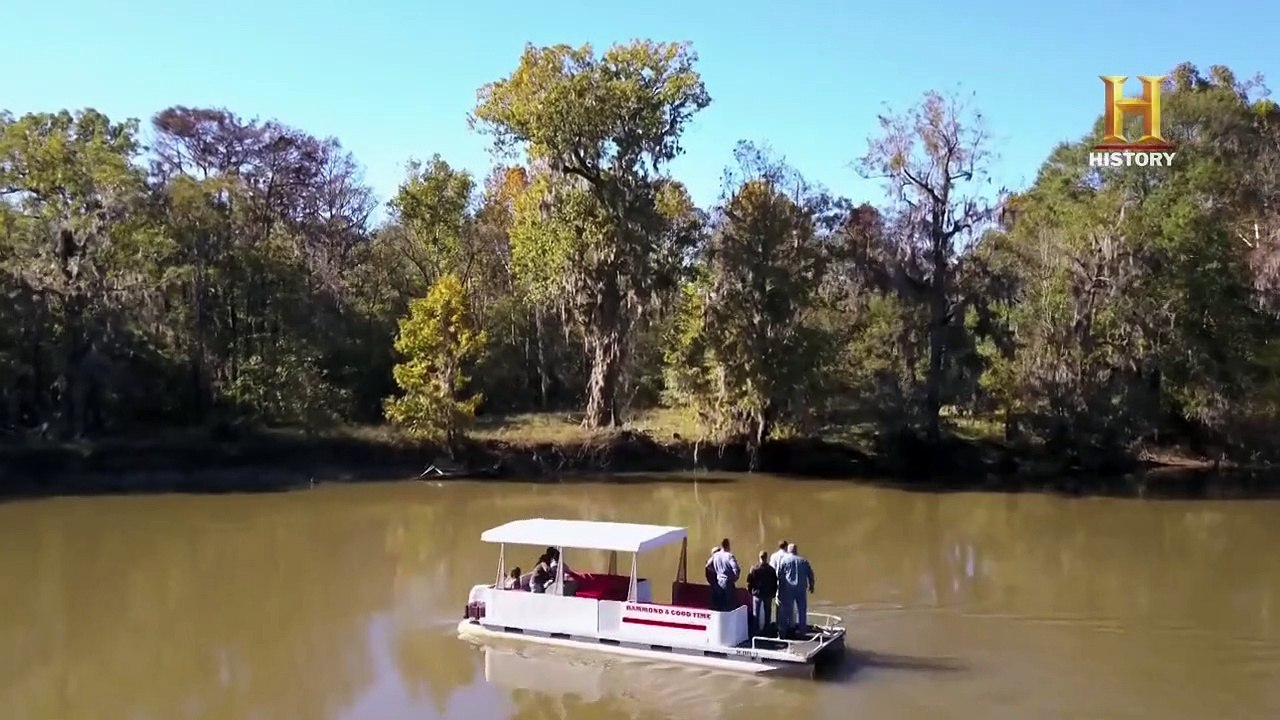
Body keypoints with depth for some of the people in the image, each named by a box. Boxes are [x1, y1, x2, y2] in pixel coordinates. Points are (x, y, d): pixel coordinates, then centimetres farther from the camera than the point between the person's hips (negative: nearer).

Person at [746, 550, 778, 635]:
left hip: (757, 593, 0)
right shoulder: (771, 569, -8)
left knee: (756, 613, 10)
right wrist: (774, 593, 8)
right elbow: (775, 583, -2)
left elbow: (749, 581, -8)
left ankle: (756, 630, 10)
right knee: (767, 613, 13)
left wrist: (750, 590, 7)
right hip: (768, 594, 1)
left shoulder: (754, 568, -10)